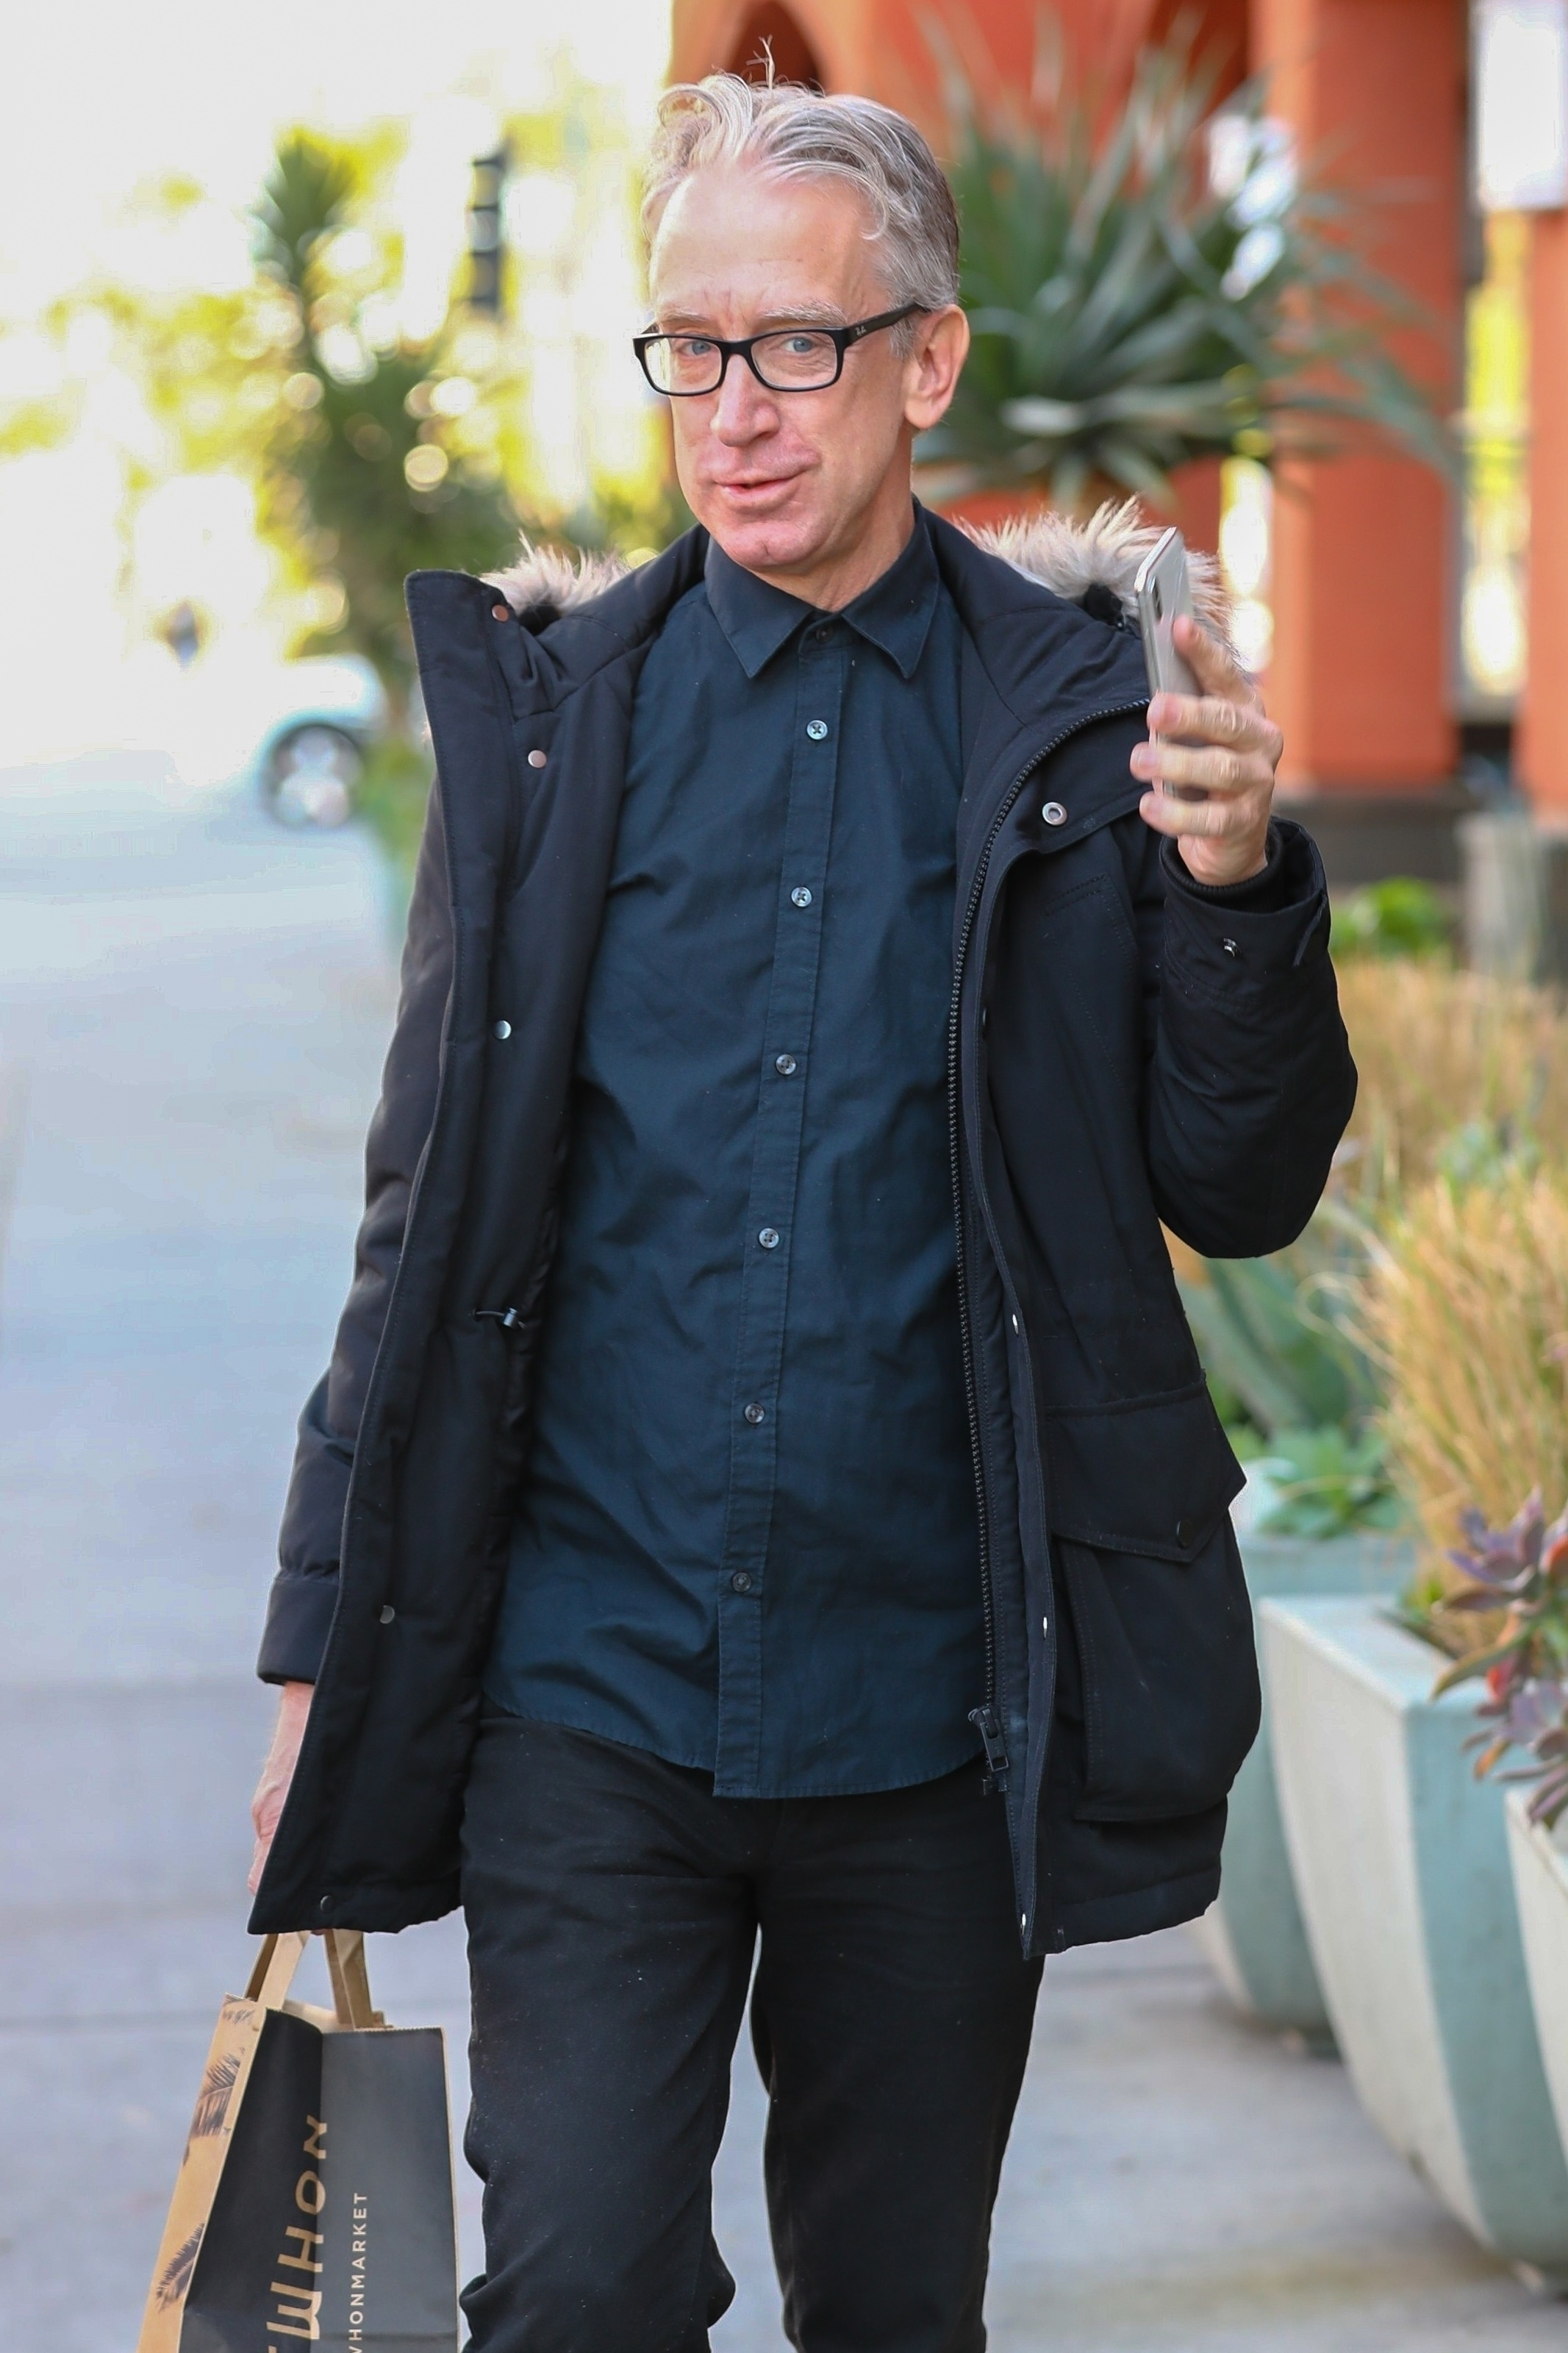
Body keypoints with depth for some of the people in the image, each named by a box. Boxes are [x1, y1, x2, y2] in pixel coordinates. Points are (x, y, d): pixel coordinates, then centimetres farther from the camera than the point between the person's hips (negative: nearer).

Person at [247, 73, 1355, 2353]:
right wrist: (330, 1652, 6)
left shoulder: (1084, 710, 0)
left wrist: (1237, 886, -16)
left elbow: (1242, 1198, 2)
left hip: (938, 1702, 0)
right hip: (594, 1677, 0)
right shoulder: (555, 708, 4)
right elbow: (429, 1216, 8)